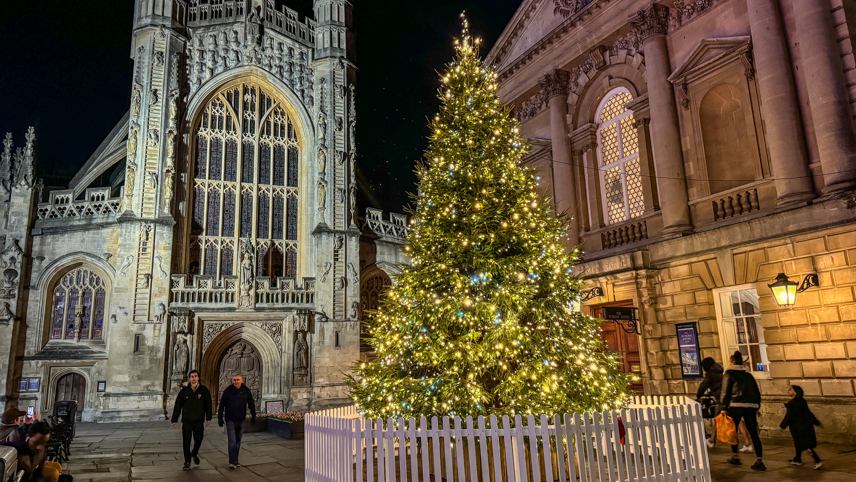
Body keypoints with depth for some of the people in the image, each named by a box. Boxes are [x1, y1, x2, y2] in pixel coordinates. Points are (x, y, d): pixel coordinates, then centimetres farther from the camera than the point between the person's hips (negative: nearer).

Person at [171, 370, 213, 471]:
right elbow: (178, 406, 7)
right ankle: (187, 462, 9)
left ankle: (194, 454, 35)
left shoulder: (204, 390, 3)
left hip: (199, 421, 0)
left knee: (198, 439, 5)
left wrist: (208, 418, -2)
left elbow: (208, 405, 4)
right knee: (186, 442, -1)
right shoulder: (184, 391, 4)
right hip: (186, 421, 0)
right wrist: (174, 420, 3)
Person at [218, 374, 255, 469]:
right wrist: (220, 418, -3)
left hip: (241, 420, 4)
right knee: (232, 441, -11)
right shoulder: (228, 390, -7)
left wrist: (253, 416, 8)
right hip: (230, 419, -4)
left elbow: (251, 404, 11)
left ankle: (235, 461, 22)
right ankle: (232, 462, -9)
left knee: (238, 441, 12)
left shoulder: (246, 391, 1)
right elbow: (221, 405, -2)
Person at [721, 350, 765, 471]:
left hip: (736, 406, -5)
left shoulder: (729, 374, 3)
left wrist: (724, 408, -5)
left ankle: (735, 457, 15)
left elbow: (725, 392, -5)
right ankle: (760, 461, -3)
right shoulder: (748, 375, 19)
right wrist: (757, 407, 22)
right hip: (751, 407, 5)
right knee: (754, 434, 3)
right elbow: (757, 392, 17)